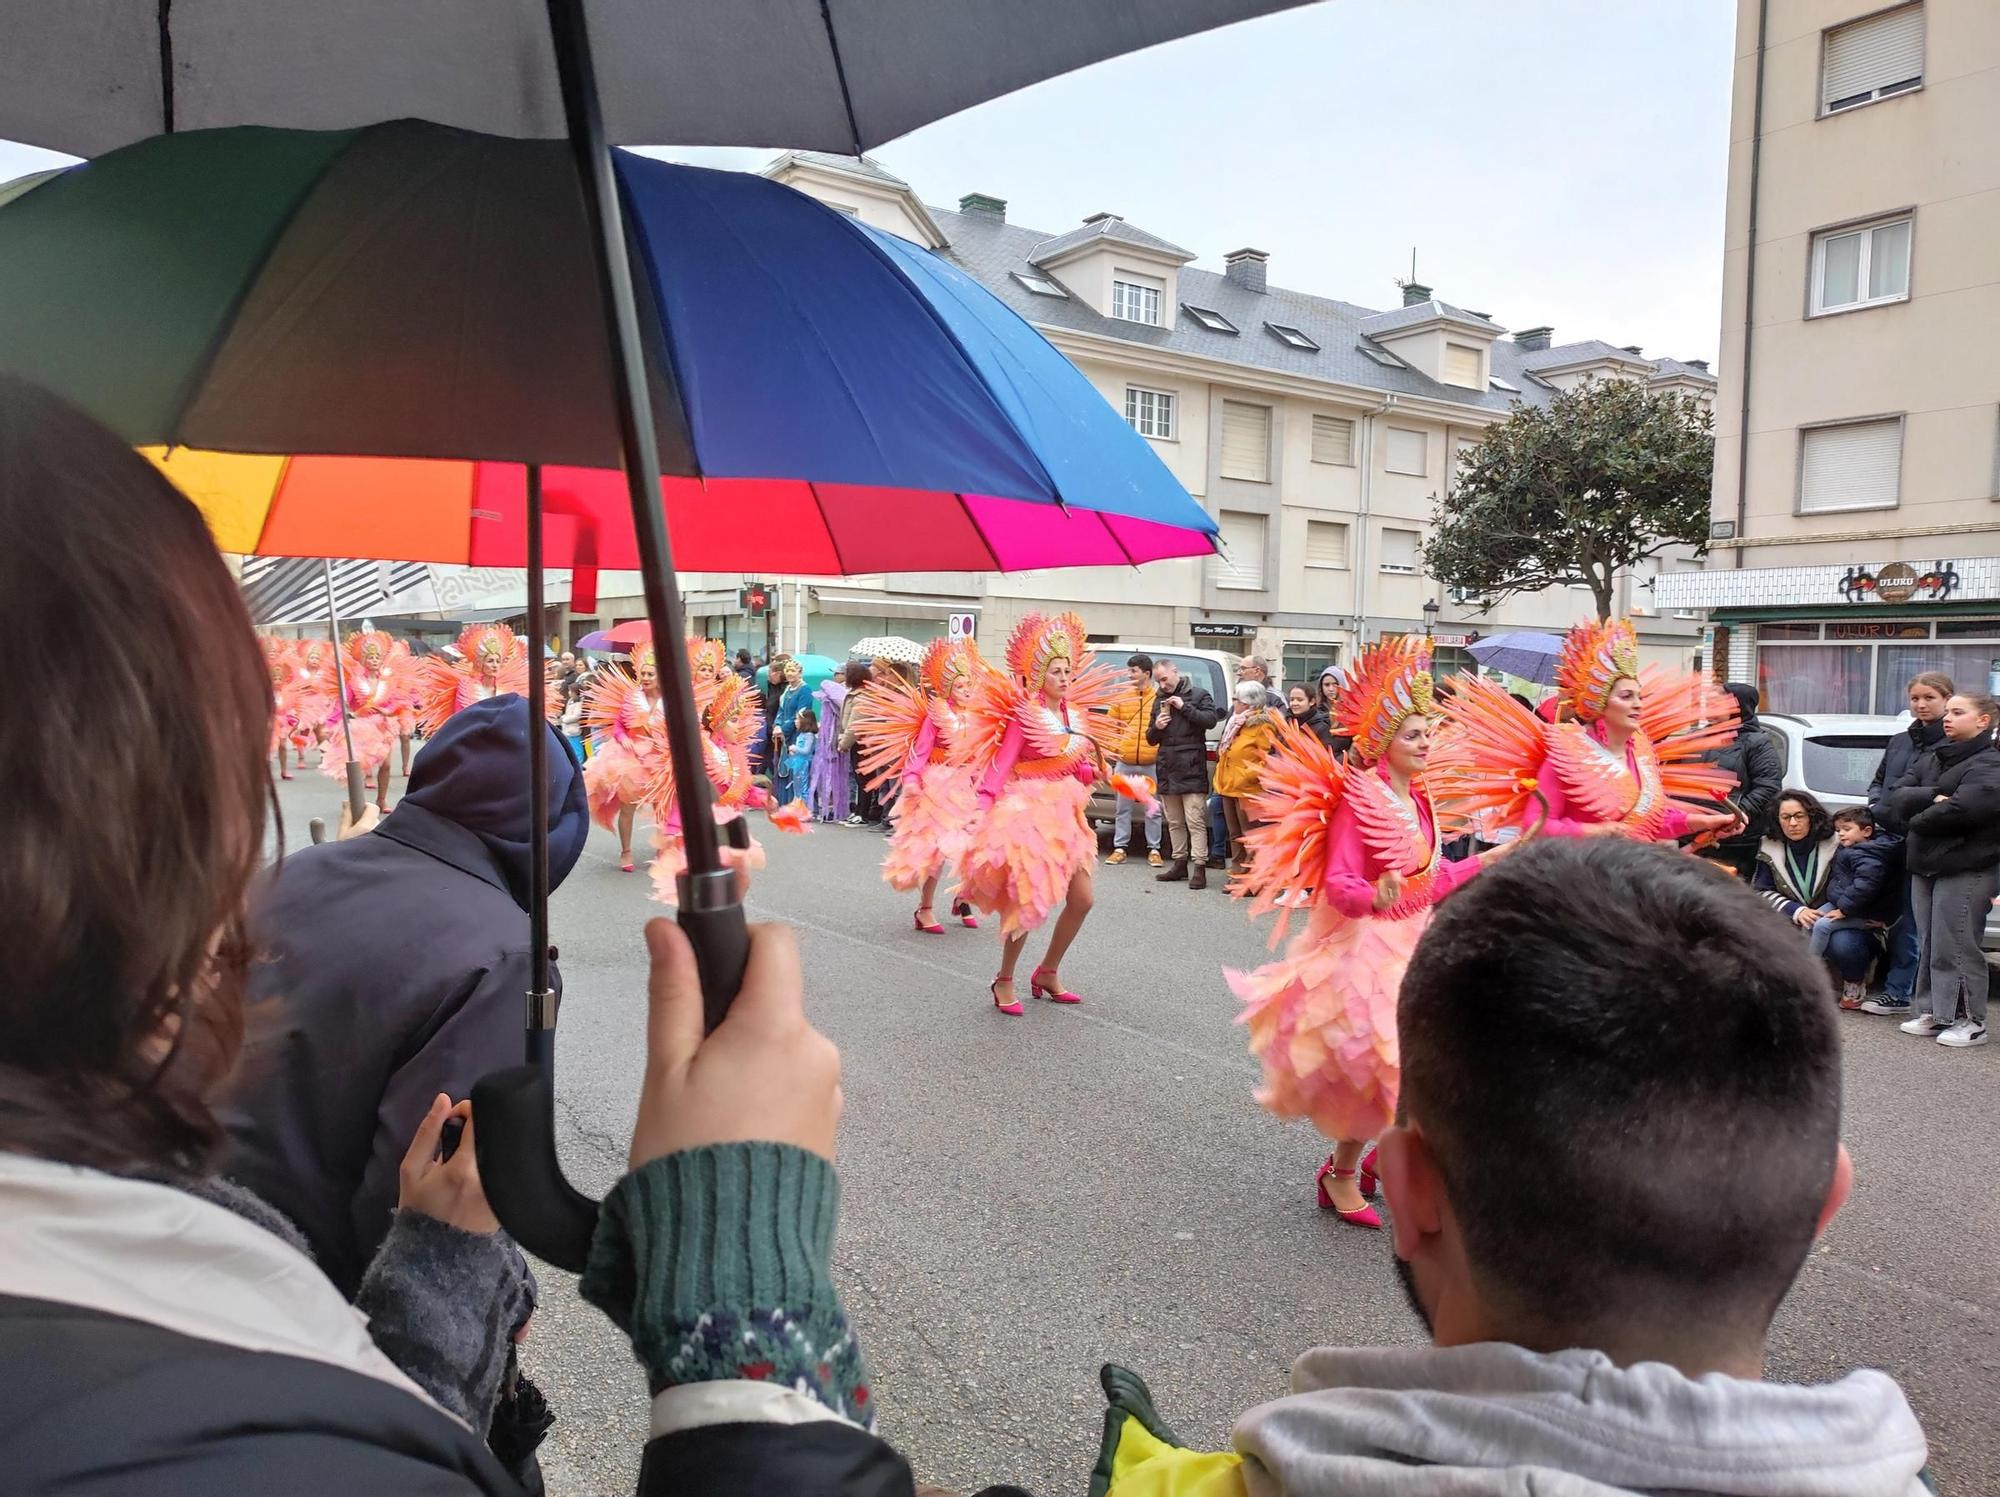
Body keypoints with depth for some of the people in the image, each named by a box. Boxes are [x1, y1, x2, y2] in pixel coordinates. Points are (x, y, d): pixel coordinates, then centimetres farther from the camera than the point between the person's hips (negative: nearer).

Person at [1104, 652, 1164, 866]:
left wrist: (1163, 751, -8)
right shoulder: (1121, 698, 7)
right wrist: (1112, 748, 1)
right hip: (1125, 763, 3)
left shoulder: (1161, 698, -4)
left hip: (1151, 764, -3)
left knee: (1153, 809, 5)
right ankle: (1120, 848, 17)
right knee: (1123, 808, 9)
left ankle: (1153, 849, 14)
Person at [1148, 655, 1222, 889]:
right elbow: (1151, 739, 21)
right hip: (1167, 770, 6)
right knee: (1174, 822, 11)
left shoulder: (1198, 694, 2)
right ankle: (1180, 865, 18)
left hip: (1191, 770, -6)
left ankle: (1199, 868, -10)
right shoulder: (1159, 700, 19)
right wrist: (1156, 727, -1)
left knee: (1195, 821, -10)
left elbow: (1211, 719, -13)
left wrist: (1184, 707, -17)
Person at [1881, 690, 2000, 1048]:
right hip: (1924, 864, 7)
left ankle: (1969, 1020, 6)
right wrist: (1933, 797, -16)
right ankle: (1932, 1012, 21)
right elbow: (1897, 796, 3)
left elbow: (1963, 808, -22)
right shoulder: (1930, 757, 15)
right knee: (1929, 945, 12)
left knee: (1955, 946, -3)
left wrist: (1917, 820, -7)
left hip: (1965, 869, -7)